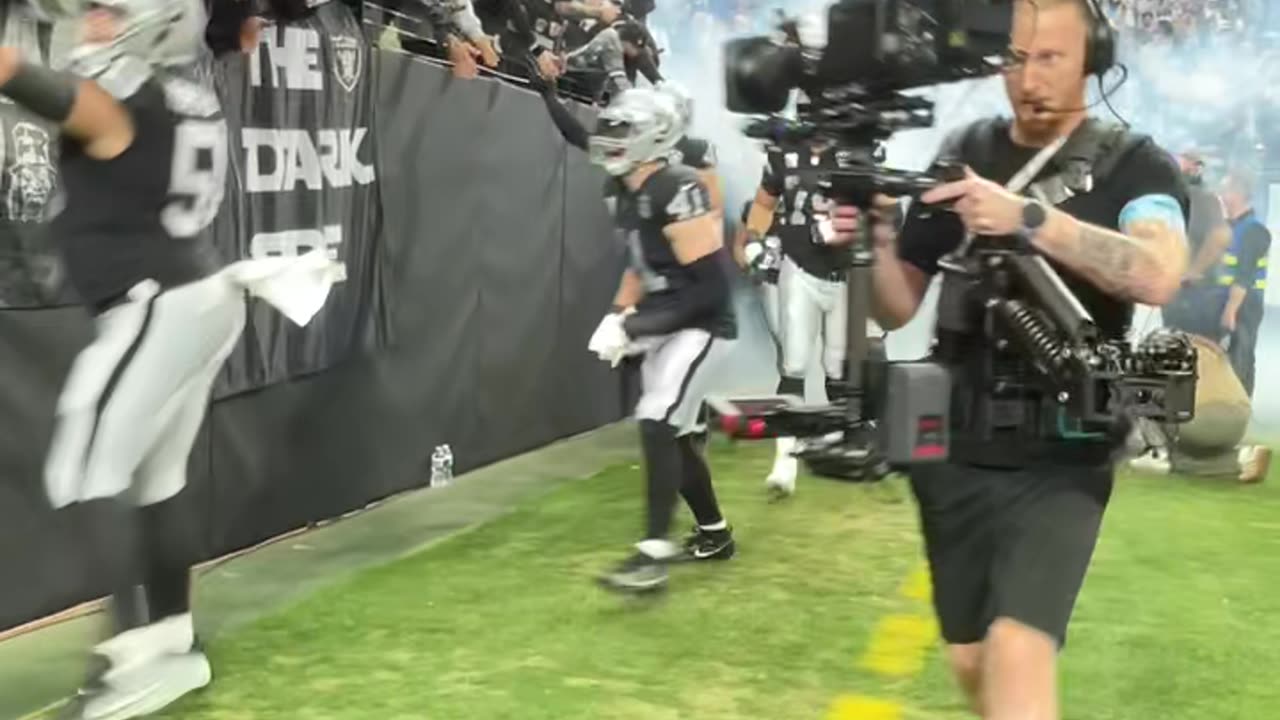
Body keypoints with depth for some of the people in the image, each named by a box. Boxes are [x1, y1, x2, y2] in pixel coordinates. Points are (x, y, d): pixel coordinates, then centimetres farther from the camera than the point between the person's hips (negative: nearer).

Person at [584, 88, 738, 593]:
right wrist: (617, 317, 1)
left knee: (658, 424, -21)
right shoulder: (628, 195, 7)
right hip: (666, 330, 9)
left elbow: (710, 286, -23)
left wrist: (635, 327, -23)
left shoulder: (678, 193, -21)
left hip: (702, 328, -9)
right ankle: (715, 534, 31)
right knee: (676, 434, 14)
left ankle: (653, 552, -19)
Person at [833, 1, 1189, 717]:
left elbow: (1159, 276, -24)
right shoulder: (961, 158, 6)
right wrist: (874, 243, -15)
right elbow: (898, 309, 6)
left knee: (1017, 651, -19)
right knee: (972, 661, 13)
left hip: (1061, 460, -3)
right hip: (957, 452, 4)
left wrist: (1027, 218, -34)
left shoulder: (1135, 165, -2)